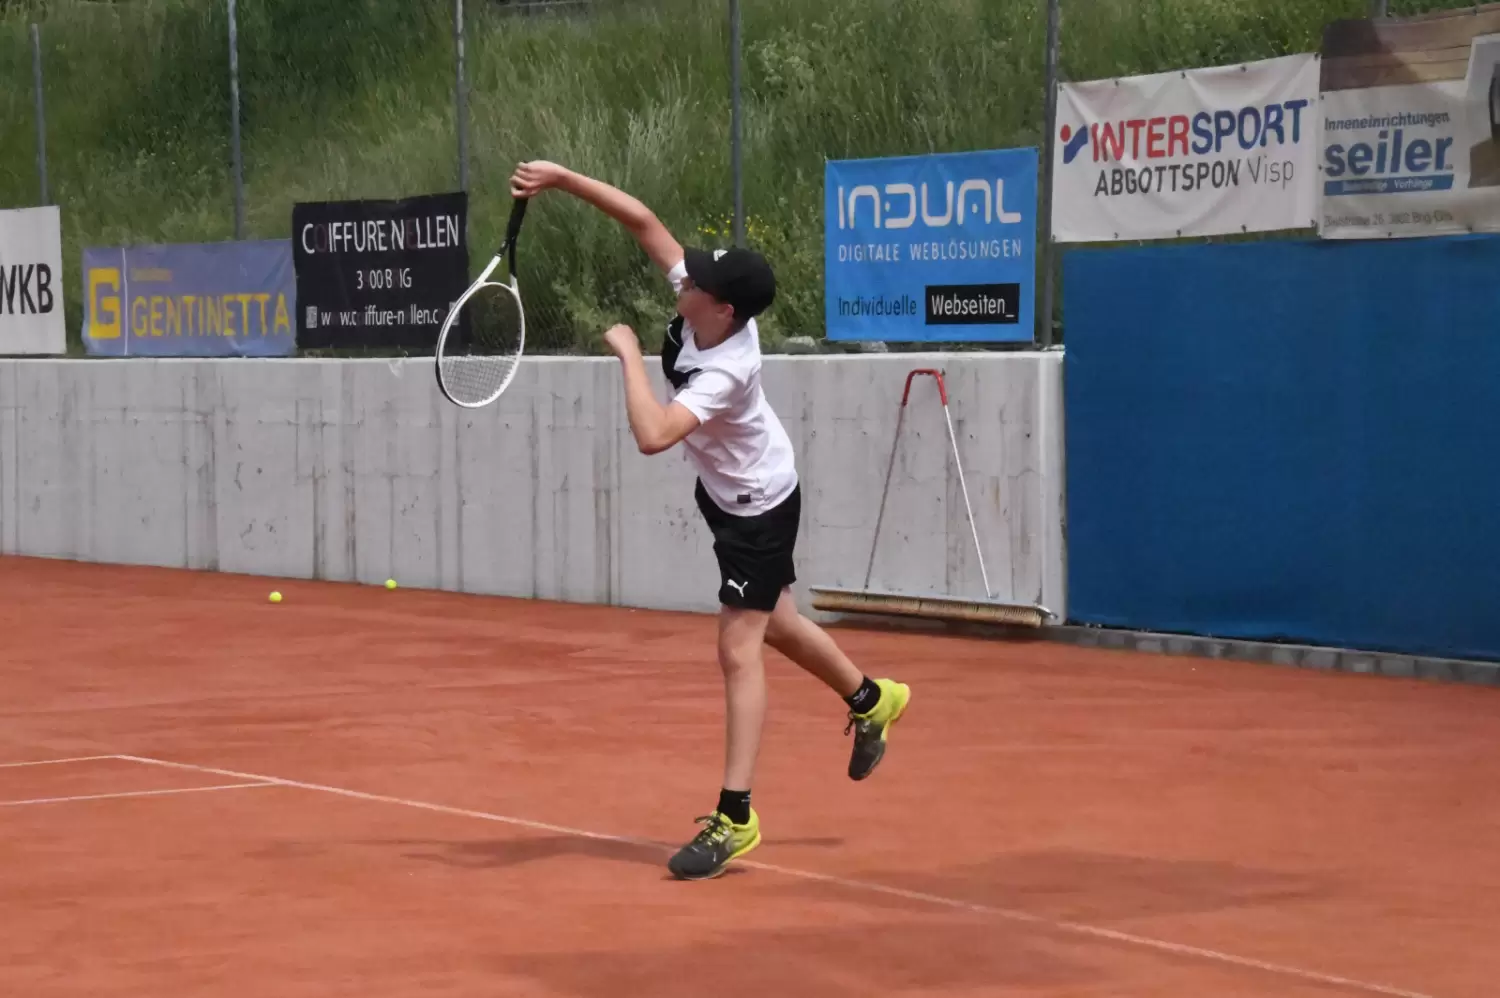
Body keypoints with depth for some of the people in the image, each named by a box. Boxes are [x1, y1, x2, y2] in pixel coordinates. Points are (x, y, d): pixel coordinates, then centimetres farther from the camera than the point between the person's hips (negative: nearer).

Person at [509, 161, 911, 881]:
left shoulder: (724, 373, -39)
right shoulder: (709, 302, -19)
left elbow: (651, 436, -50)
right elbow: (643, 221, -14)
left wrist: (628, 354, -38)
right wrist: (564, 180, -21)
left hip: (758, 510, -9)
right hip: (729, 491, 9)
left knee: (738, 649, -10)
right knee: (774, 624, 24)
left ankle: (735, 816, -8)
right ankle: (870, 700, 48)